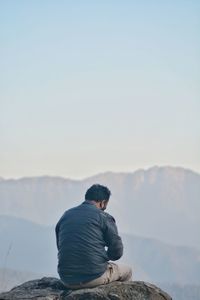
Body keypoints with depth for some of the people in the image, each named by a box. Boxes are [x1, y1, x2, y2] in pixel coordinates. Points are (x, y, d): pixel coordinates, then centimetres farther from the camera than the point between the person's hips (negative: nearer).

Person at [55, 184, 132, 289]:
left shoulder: (65, 216, 11)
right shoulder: (104, 217, -5)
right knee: (126, 271, 25)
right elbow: (117, 252, -6)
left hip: (67, 280, 6)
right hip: (94, 278, -5)